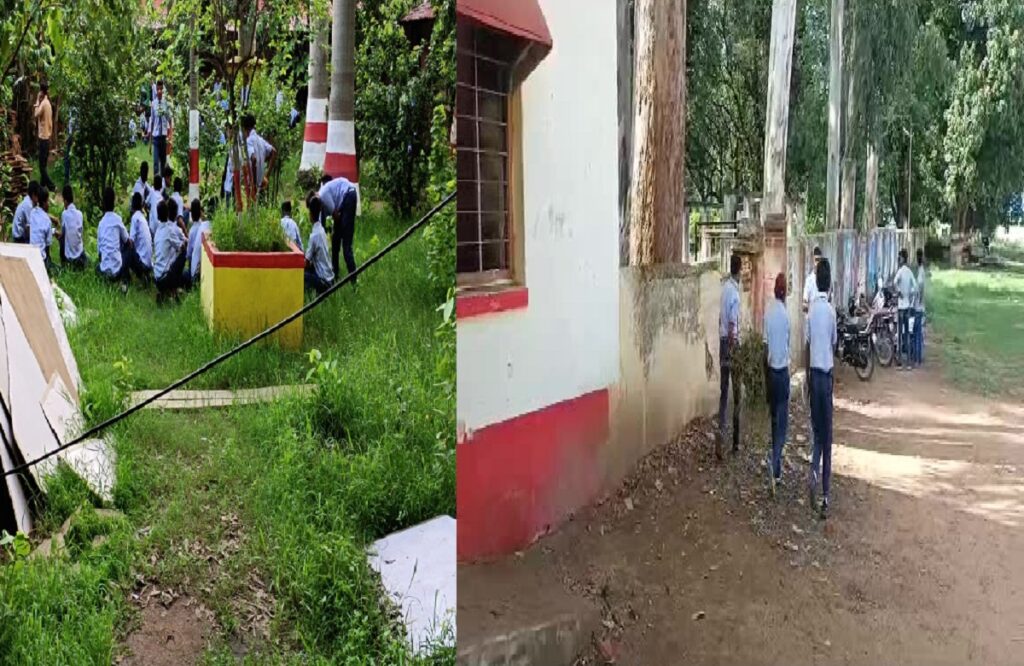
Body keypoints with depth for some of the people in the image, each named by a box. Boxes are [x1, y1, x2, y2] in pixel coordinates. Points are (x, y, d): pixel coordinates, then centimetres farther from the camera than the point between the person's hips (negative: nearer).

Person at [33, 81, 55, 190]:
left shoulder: (43, 103, -15)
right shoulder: (48, 103, 14)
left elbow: (35, 115, -21)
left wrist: (37, 102, -13)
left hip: (43, 137, -9)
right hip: (47, 136, 9)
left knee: (42, 166, -7)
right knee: (43, 164, 16)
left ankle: (51, 186, -10)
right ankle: (43, 185, 22)